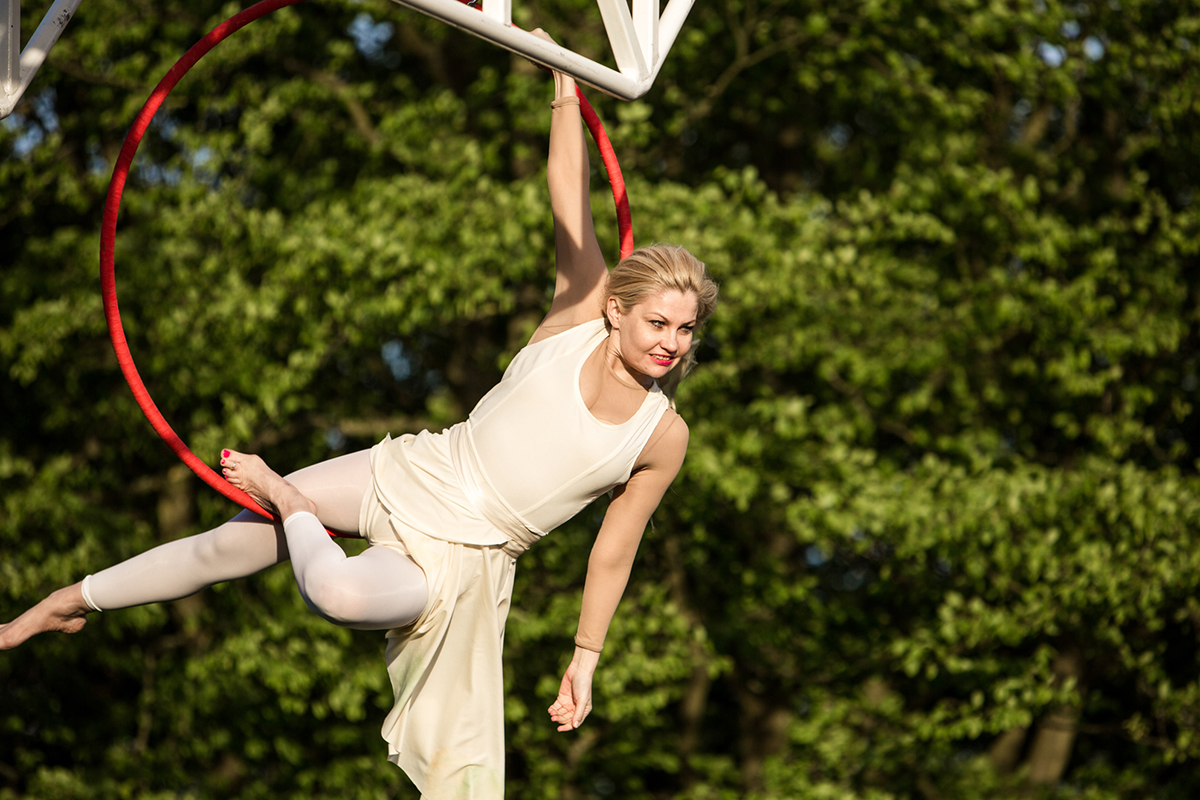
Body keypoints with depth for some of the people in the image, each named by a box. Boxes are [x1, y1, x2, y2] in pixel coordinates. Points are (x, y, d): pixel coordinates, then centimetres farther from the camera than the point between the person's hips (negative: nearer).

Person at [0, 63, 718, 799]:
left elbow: (614, 552, 1)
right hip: (410, 478, 2)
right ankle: (77, 600, 28)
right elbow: (570, 196, -13)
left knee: (340, 593, -31)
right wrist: (565, 90, -20)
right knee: (227, 546, 4)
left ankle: (284, 499, 2)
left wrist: (585, 660, 4)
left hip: (461, 563, -2)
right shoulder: (582, 312, -7)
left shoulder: (663, 439, -8)